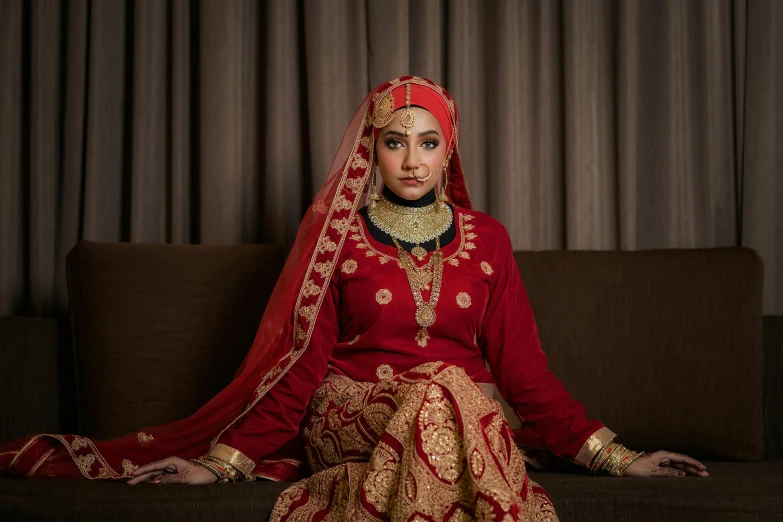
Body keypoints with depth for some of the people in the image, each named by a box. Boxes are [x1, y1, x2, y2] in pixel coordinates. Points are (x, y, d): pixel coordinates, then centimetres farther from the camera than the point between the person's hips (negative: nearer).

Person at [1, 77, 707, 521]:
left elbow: (523, 366, 11)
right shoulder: (339, 235, 8)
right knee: (444, 387, -36)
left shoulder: (486, 238, 13)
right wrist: (223, 461, -5)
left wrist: (614, 455, 3)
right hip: (351, 415, -1)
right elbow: (304, 365, 6)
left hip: (468, 418, 2)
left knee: (449, 391, -36)